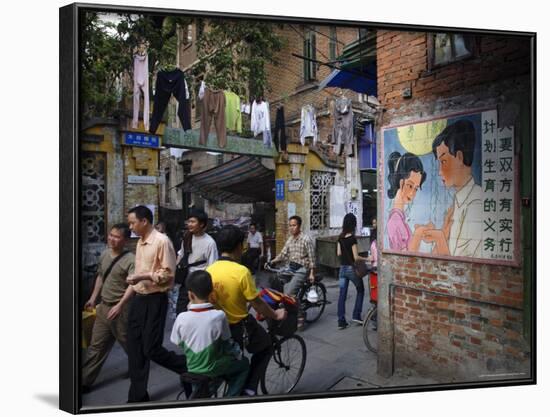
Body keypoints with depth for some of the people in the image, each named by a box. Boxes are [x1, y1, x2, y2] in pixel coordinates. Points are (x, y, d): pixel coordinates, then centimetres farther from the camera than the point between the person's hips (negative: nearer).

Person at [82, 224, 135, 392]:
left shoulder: (130, 259, -18)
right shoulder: (104, 255, 5)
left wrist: (119, 305, -33)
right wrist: (93, 298, 21)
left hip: (121, 309, -6)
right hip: (103, 306, 6)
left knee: (129, 343, 12)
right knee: (96, 345, 13)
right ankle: (85, 381, 22)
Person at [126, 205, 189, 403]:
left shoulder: (162, 241, -15)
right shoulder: (140, 242, 10)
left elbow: (168, 274, -17)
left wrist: (142, 276, -23)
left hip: (155, 300, -8)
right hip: (138, 299, 8)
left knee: (151, 349, -4)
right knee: (135, 348, 11)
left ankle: (188, 367, 20)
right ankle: (137, 395, 25)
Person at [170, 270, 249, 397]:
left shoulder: (181, 318, -18)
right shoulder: (219, 315, -24)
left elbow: (177, 343, -2)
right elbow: (227, 343, -11)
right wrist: (239, 355, 10)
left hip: (192, 368, 4)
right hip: (212, 368, -3)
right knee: (243, 363, 21)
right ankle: (231, 397, 15)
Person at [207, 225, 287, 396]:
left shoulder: (208, 270, -7)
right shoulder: (242, 271, -25)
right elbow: (257, 304, -17)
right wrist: (275, 314, 0)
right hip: (239, 328, -5)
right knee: (266, 346, 22)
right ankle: (249, 388, 15)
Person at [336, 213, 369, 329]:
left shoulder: (340, 237, 2)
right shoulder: (352, 238, -17)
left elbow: (339, 253, 8)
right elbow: (356, 257, -17)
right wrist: (367, 259, -5)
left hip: (342, 268, 5)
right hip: (351, 268, -5)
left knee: (342, 294, 6)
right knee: (360, 290, 17)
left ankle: (341, 321, 8)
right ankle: (356, 315, 16)